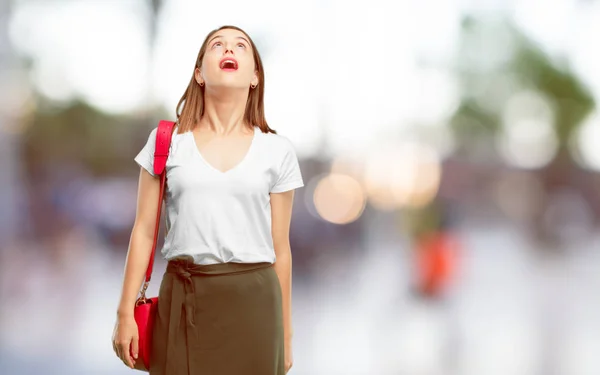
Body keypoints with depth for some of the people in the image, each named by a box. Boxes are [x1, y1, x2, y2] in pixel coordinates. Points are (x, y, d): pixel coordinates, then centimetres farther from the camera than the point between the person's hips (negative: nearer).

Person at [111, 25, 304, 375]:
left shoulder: (277, 150, 5)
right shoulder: (166, 141, 4)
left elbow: (280, 247, 7)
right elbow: (144, 231, 5)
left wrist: (285, 333, 9)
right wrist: (126, 311, 2)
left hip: (253, 300, 0)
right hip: (182, 297, 0)